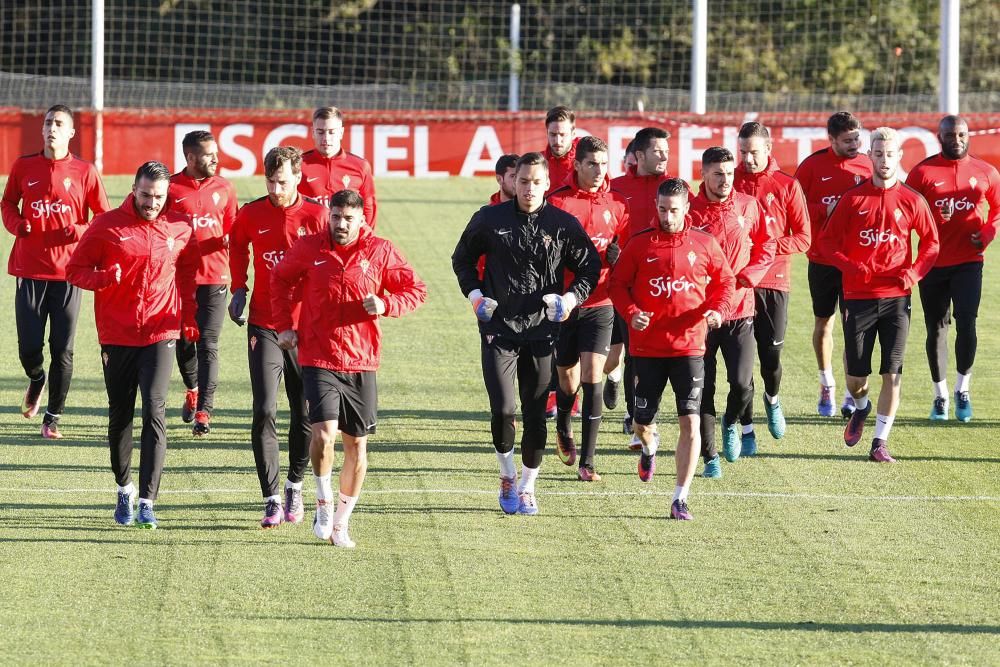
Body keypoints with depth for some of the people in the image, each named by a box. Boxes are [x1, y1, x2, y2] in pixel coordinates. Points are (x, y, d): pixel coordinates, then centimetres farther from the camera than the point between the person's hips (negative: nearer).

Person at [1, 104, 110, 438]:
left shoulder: (84, 172, 0)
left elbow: (105, 219, 4)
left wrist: (80, 232, -15)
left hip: (68, 270, -1)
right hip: (30, 269, 1)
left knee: (62, 350, -1)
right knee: (29, 346, -3)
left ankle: (53, 417, 12)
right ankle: (36, 380, 33)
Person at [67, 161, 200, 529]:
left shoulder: (180, 229, 3)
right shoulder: (107, 225, -2)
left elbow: (187, 274, 18)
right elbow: (75, 269, 2)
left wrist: (188, 319, 12)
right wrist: (104, 278, -18)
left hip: (160, 335, -1)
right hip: (117, 336, 1)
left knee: (155, 411, -13)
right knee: (120, 415, 9)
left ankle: (147, 502, -14)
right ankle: (124, 489, 29)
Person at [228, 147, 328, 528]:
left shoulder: (316, 215, -6)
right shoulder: (251, 215, -1)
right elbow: (237, 245, 20)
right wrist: (238, 289, 8)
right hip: (263, 325, 0)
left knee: (305, 414, 9)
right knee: (264, 413, -9)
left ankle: (295, 488, 29)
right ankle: (272, 501, -8)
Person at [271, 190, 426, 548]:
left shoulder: (380, 252, -1)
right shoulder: (308, 248, 0)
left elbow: (416, 289, 6)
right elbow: (280, 279, 18)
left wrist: (384, 304, -13)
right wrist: (285, 325, 9)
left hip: (361, 361, 2)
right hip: (319, 359, -2)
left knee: (357, 444, 7)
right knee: (324, 433, -20)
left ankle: (340, 521, 21)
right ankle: (324, 500, 5)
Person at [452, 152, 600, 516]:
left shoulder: (564, 225, 0)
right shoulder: (490, 219, 2)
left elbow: (590, 266, 10)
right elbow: (462, 258, 17)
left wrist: (570, 298, -6)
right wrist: (475, 294, 3)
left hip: (542, 330, 1)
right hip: (499, 328, -1)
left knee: (535, 414, 3)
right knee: (502, 409, -12)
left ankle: (527, 486, 19)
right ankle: (507, 476, 12)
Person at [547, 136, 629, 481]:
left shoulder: (617, 203, 3)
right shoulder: (558, 201, -6)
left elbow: (626, 245, 15)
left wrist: (617, 256, -6)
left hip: (599, 304, 1)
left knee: (592, 376, -10)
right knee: (567, 376, 11)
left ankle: (587, 461, -8)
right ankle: (563, 429, 45)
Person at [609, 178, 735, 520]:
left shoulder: (704, 244, 2)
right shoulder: (639, 245, 1)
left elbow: (725, 280, 11)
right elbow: (618, 283, 5)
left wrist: (716, 309, -8)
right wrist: (630, 312, -13)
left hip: (689, 347, -1)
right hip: (647, 347, 1)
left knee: (690, 421, -10)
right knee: (642, 422, 10)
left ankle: (680, 498, -6)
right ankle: (649, 445, 49)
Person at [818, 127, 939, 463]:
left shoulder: (911, 201, 3)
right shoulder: (853, 198, 2)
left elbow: (931, 242, 10)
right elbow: (827, 240, 4)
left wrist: (914, 273, -6)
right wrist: (851, 267, -12)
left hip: (896, 297, 0)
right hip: (858, 296, 0)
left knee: (892, 373, -6)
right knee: (856, 373, 3)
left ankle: (880, 442, 0)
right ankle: (860, 407, 37)